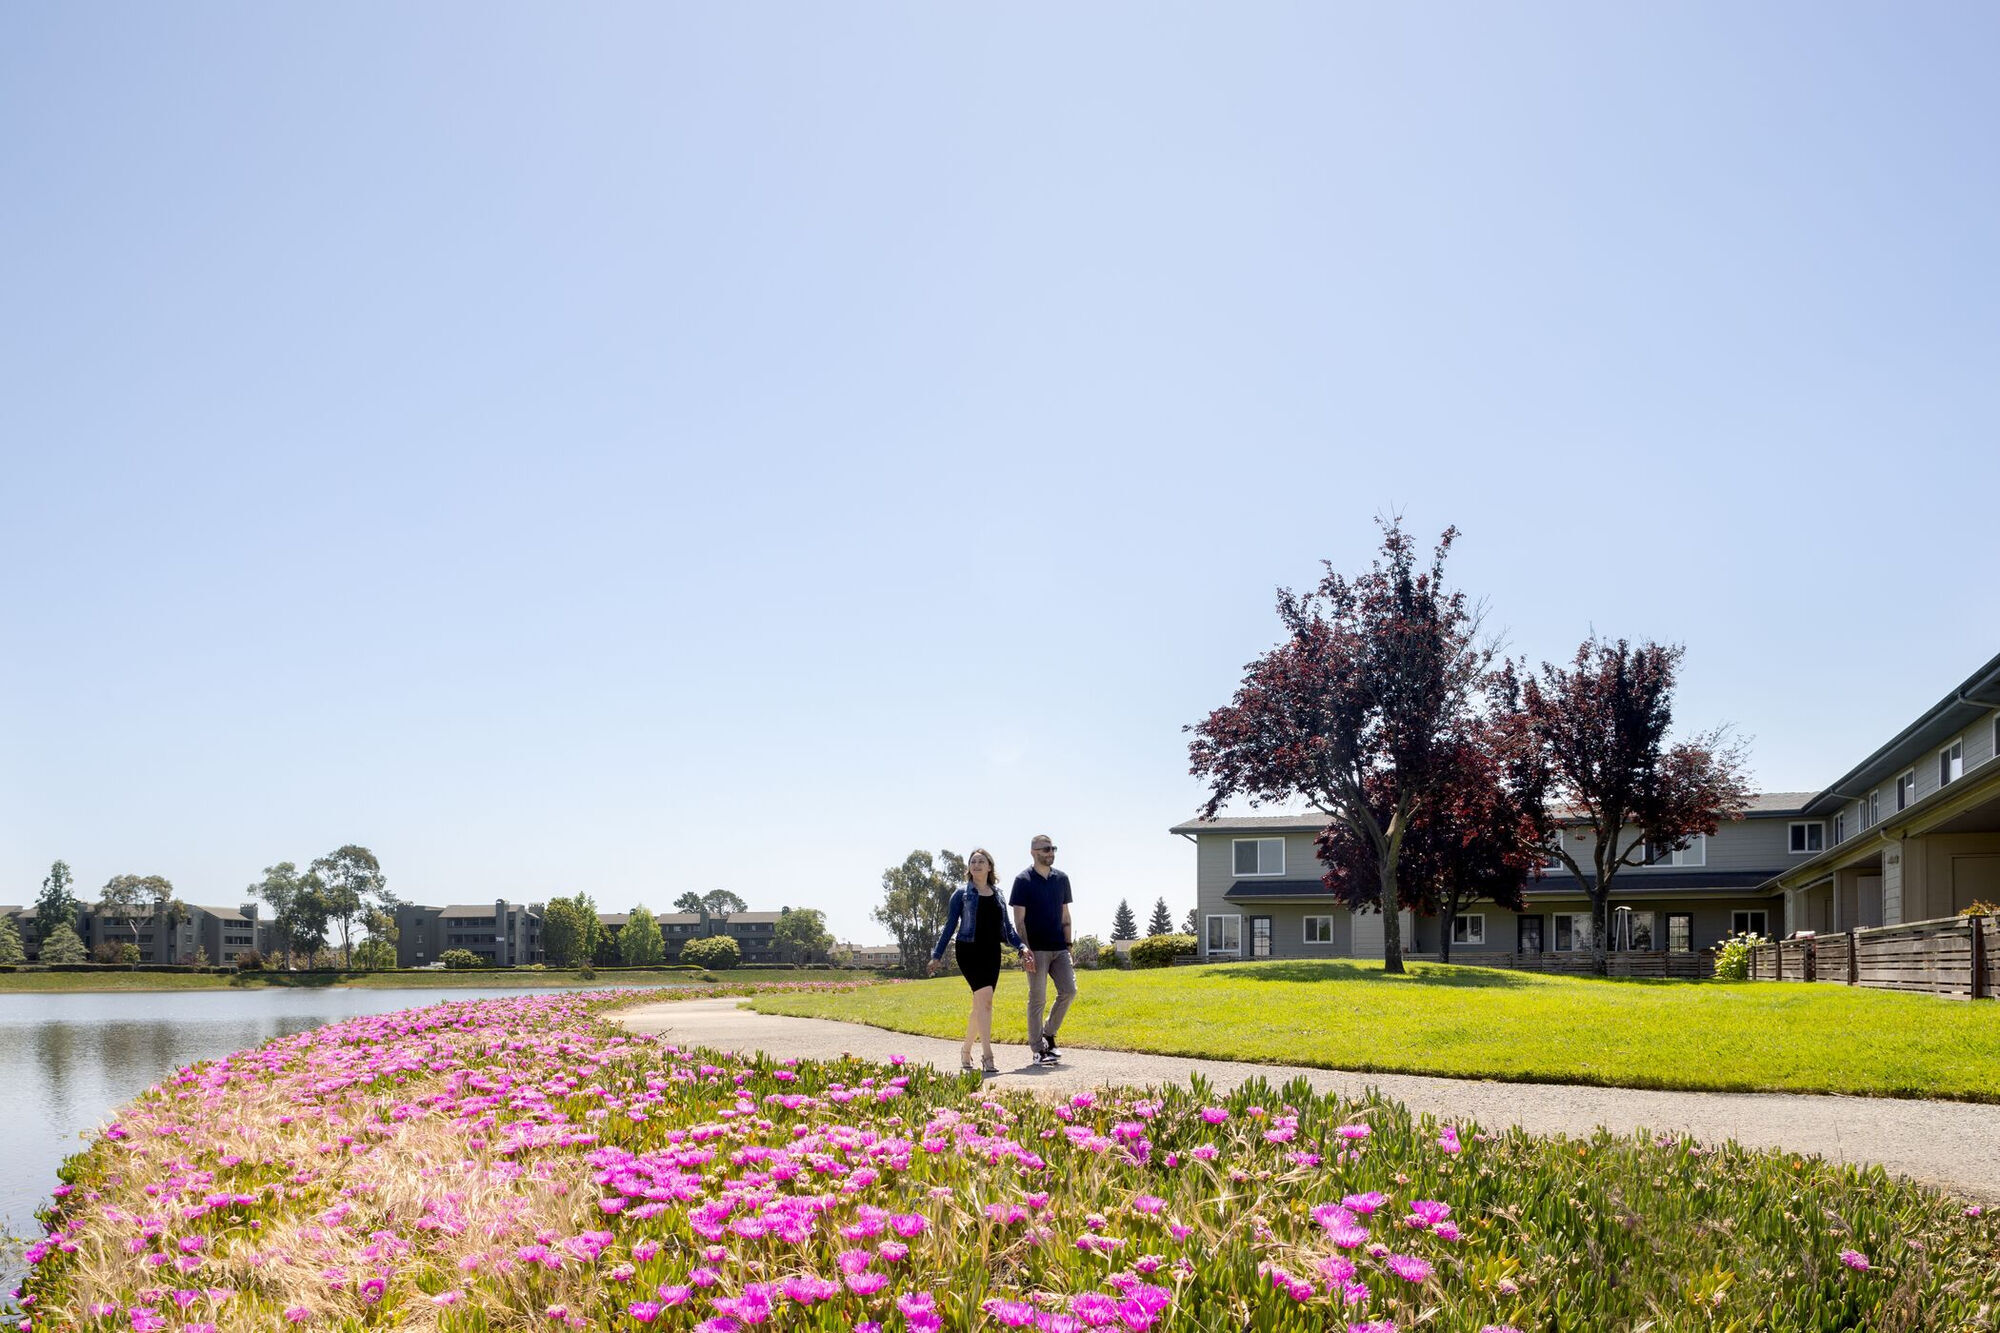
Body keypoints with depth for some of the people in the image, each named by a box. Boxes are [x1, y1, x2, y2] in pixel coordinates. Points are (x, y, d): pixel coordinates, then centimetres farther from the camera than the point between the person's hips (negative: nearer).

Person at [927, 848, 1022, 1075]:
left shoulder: (997, 894, 14)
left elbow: (1007, 927, 18)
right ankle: (987, 1056, -23)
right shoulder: (962, 893, 3)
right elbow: (950, 926, 4)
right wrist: (937, 955, 0)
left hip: (992, 953, 5)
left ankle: (966, 1051, 25)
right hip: (970, 951, -5)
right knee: (985, 998, -20)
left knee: (981, 1005, 7)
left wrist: (1021, 947, 5)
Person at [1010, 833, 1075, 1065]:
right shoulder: (1024, 880, -4)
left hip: (1059, 948, 5)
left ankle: (1048, 1034, 17)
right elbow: (1019, 920, -6)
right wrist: (1024, 950, -13)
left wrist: (1068, 944, 9)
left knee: (1069, 990, -2)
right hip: (1036, 949, -5)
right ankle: (1038, 1049, 6)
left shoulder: (1061, 879, 12)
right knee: (1037, 999, -2)